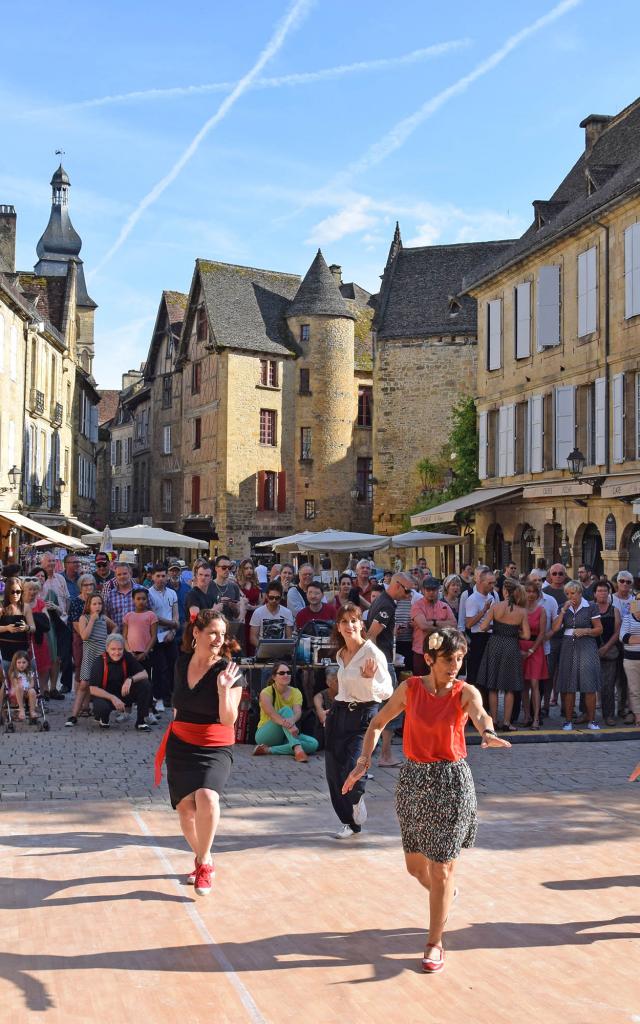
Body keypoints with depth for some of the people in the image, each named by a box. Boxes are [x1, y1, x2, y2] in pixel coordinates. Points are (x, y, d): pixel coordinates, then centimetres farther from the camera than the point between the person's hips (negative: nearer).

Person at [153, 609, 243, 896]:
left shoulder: (228, 671, -11)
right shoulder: (182, 662, 3)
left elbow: (228, 720, -16)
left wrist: (224, 689, -29)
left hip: (215, 747, -5)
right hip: (180, 744, 5)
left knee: (207, 797, -28)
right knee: (184, 807, 4)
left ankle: (204, 862, -7)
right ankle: (202, 859, 30)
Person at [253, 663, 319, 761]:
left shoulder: (296, 693, 1)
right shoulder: (266, 692, -11)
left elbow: (298, 712, -18)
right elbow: (272, 714, -29)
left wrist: (292, 720, -45)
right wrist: (289, 725, -49)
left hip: (287, 736, 5)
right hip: (265, 735, -5)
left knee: (313, 744, -23)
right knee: (285, 710, -29)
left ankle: (269, 750, -30)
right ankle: (298, 749, -48)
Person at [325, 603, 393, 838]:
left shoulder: (373, 653, -11)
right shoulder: (341, 654, 12)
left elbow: (388, 691, -15)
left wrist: (370, 681, -32)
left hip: (364, 715, -7)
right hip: (340, 713, 7)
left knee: (352, 770, -20)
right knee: (333, 772, 4)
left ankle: (357, 797, 16)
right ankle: (350, 822, 22)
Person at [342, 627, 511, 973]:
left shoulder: (465, 692, -10)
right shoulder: (409, 688, -3)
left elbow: (480, 715, -32)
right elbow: (378, 723, 7)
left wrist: (488, 733, -55)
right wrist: (364, 759, -6)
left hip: (451, 780, -3)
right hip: (413, 778, 3)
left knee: (442, 867, -1)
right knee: (415, 865, 15)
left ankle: (435, 943, 14)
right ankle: (445, 895, 48)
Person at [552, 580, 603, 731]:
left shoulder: (590, 607, 2)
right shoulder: (563, 608, 11)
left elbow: (599, 629, 3)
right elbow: (555, 628, -1)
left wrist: (585, 631, -13)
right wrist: (564, 610, -7)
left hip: (586, 647, -3)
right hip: (568, 648, 3)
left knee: (589, 687, -6)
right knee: (568, 687, 1)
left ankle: (591, 721, 2)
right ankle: (568, 720, 9)